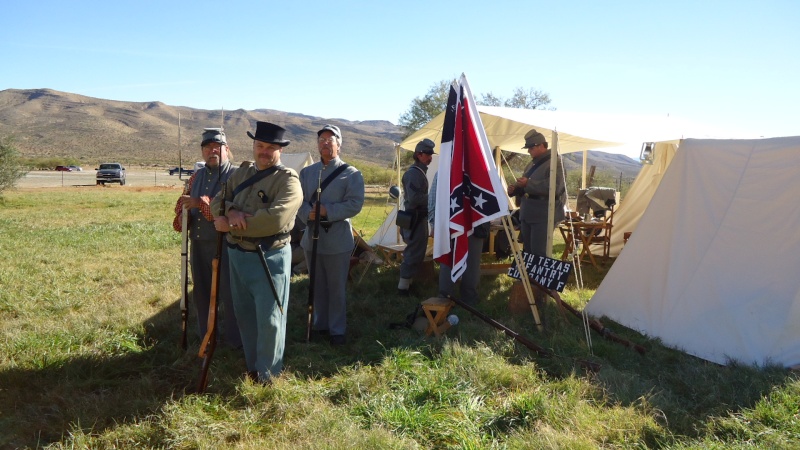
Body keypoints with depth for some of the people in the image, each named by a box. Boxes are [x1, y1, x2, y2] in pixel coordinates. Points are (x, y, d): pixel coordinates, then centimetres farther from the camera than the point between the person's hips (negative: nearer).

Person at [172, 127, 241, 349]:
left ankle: (234, 340, 16)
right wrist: (181, 216, 0)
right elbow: (181, 202, 24)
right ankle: (206, 337, 33)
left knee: (228, 293, 1)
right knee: (201, 292, 16)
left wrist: (200, 203, -23)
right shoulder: (196, 177, 14)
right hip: (198, 244, 7)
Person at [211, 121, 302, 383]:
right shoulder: (243, 171, 10)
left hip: (269, 258, -7)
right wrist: (231, 211, -18)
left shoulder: (288, 180, -13)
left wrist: (230, 225, -21)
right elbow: (217, 201, 7)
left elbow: (275, 219, -28)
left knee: (269, 319, 2)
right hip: (237, 255, 7)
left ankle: (267, 374, 21)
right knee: (245, 315, 19)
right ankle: (251, 364, 37)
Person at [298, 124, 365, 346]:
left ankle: (337, 330, 16)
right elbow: (298, 201, 4)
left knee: (336, 287, 4)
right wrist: (308, 214, -17)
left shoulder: (351, 174, -4)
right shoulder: (306, 172, 10)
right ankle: (320, 324, 31)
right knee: (317, 285, 16)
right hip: (312, 236, 5)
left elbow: (355, 204, -13)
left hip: (337, 238, -4)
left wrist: (327, 211, -21)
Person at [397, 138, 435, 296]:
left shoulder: (421, 171, 16)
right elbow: (415, 198, -27)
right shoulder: (413, 173, -18)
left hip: (420, 217, 10)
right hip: (415, 218, -10)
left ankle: (408, 282, 27)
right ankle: (403, 286, 0)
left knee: (417, 252, 17)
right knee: (414, 253, -7)